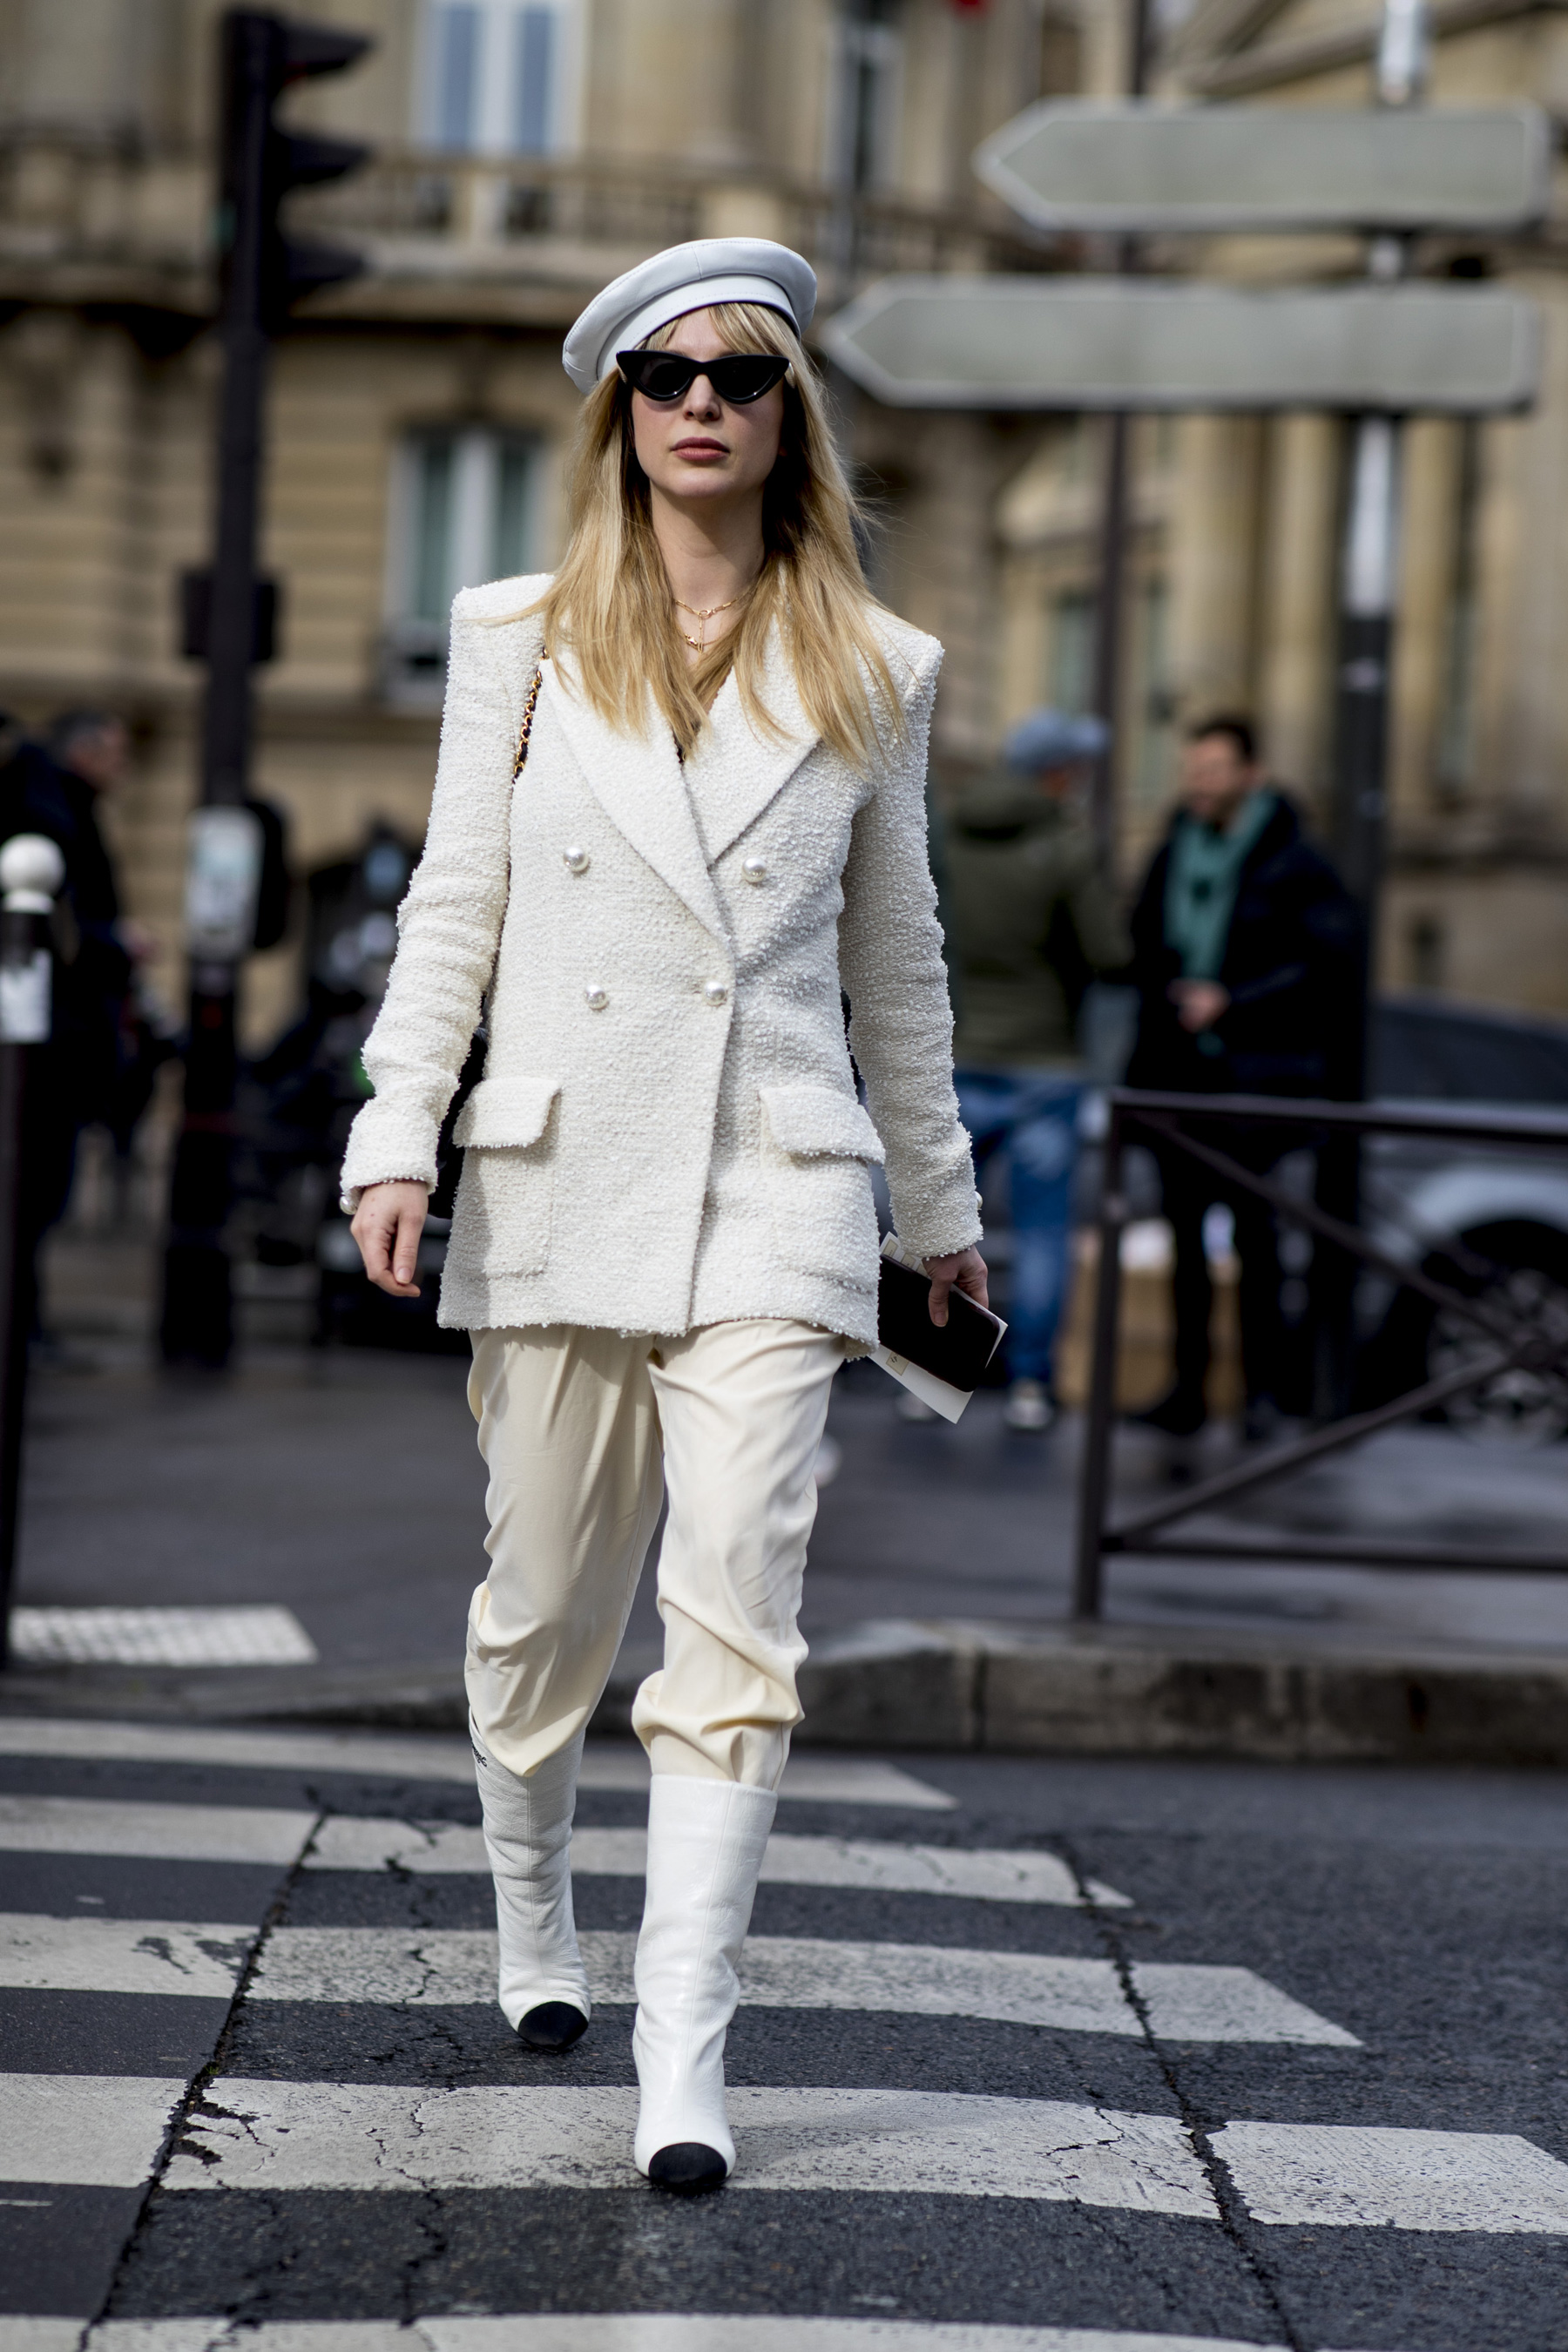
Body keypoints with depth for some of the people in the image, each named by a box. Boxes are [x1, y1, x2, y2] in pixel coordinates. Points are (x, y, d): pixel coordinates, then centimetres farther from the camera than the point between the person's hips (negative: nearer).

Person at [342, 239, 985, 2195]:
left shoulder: (868, 675, 7)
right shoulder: (522, 639, 7)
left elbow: (896, 960, 15)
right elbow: (452, 909, 5)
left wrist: (940, 1200, 21)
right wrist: (396, 1132, -6)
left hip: (772, 1188, -1)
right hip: (560, 1175, 1)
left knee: (734, 1620, -12)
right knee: (546, 1603, 11)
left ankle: (681, 2065, -14)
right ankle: (532, 1916, 37)